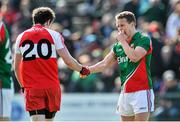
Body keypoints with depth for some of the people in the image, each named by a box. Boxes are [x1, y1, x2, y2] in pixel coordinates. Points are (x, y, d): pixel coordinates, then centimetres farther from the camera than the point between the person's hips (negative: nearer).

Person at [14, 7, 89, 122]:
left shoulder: (21, 37, 11)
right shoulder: (54, 35, 3)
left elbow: (16, 67, 17)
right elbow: (68, 61, -1)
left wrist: (23, 86, 32)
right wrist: (82, 69, 18)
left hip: (32, 88, 0)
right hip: (51, 86, 0)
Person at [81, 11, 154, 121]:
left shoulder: (144, 40, -6)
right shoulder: (118, 46, 14)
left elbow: (134, 57, -22)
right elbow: (105, 63, 12)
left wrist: (123, 41, -10)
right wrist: (88, 70, -4)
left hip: (141, 91, -7)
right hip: (125, 93, 7)